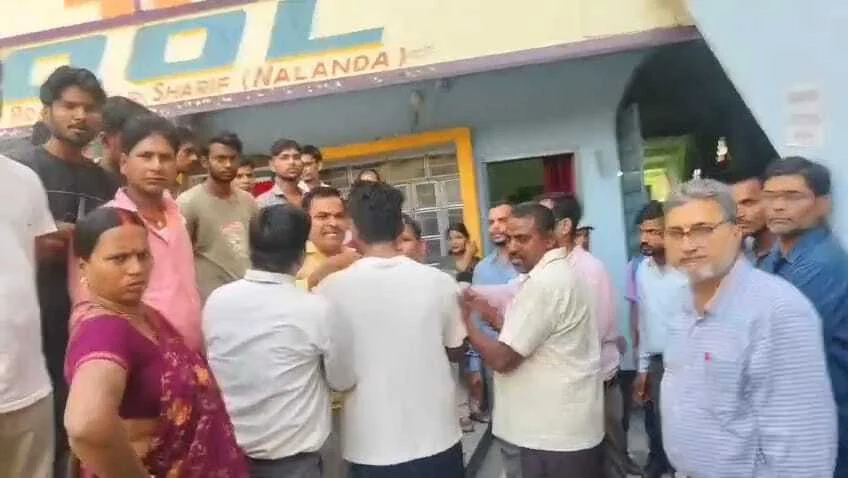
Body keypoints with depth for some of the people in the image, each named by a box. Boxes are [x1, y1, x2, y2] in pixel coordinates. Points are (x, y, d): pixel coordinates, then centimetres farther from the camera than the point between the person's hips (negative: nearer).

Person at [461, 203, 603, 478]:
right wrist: (493, 316, 4)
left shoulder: (543, 282, -22)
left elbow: (503, 358, -21)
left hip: (555, 433, -9)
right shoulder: (559, 273, 11)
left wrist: (466, 323, -7)